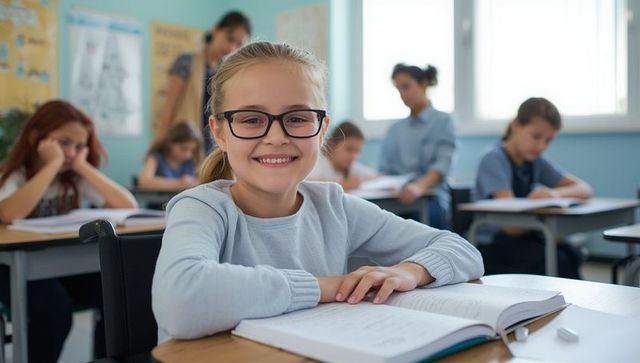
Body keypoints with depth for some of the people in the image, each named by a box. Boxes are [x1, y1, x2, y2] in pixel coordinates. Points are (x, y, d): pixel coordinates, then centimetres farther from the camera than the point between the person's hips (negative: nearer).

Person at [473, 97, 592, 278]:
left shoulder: (537, 162, 8)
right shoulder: (494, 160, -12)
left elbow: (584, 189, 1)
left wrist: (555, 193, -18)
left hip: (524, 236, 6)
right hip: (492, 245, -6)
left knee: (571, 255, -23)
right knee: (554, 259, -29)